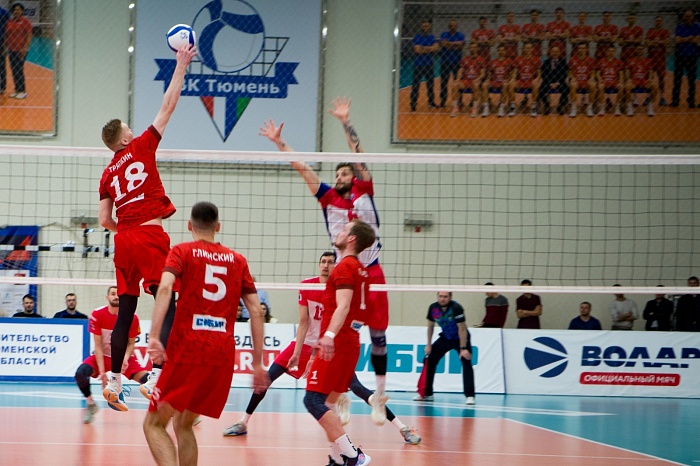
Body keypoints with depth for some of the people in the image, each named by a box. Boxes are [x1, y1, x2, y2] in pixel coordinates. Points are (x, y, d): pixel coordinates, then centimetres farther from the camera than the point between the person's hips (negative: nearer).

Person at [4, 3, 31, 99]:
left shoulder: (25, 22, -5)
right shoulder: (9, 22, 10)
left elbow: (29, 37, -8)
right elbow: (6, 36, 16)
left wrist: (25, 48, -16)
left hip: (21, 50, -6)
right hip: (11, 50, 6)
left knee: (19, 70, -8)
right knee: (14, 70, 6)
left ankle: (23, 91, -1)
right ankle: (17, 90, 13)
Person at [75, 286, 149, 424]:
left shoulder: (132, 318, -14)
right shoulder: (97, 315, -15)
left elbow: (131, 343, -4)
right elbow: (98, 345, -14)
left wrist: (125, 359, -26)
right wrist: (102, 371, -22)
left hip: (124, 357, 0)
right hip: (103, 356, 0)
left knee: (147, 379, -24)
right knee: (80, 372, -28)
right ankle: (91, 404, -3)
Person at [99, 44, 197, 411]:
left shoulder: (108, 173, 13)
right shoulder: (141, 148, 1)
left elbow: (104, 220, 10)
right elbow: (168, 106, 3)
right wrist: (181, 65, 9)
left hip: (124, 240, 6)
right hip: (150, 237, -6)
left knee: (125, 314, 10)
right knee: (168, 308, -8)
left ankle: (114, 383, 9)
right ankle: (156, 376, -22)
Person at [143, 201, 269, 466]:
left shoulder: (182, 252, 6)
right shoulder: (238, 260, 16)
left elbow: (165, 287, -13)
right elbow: (256, 311, 11)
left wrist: (154, 336, -22)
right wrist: (257, 363, 13)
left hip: (187, 348, -4)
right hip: (224, 354, 4)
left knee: (154, 424, 1)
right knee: (183, 424, 21)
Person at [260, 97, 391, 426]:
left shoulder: (364, 191, 5)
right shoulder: (329, 197, 8)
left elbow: (359, 155, -1)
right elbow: (303, 168, 6)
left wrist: (346, 123, -8)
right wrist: (279, 143, 2)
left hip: (371, 272, -1)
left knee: (378, 336, 2)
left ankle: (379, 396, 9)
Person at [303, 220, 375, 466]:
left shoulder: (344, 267, -11)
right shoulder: (361, 270, 17)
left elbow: (343, 305, -25)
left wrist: (330, 335, -38)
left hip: (337, 344, -10)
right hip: (350, 343, 10)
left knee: (313, 399, -13)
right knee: (328, 403, 14)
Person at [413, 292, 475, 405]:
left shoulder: (456, 308, -28)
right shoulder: (433, 308, -13)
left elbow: (462, 329, -26)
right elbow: (430, 326, 3)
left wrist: (463, 349, -29)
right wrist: (429, 345, 4)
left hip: (460, 338, -5)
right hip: (445, 337, 5)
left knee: (466, 362, -23)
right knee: (429, 360, 3)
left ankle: (470, 396, -23)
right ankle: (427, 394, 16)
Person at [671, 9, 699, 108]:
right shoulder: (680, 27, 5)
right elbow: (678, 40, -6)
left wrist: (683, 39, -8)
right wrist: (689, 38, -9)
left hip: (692, 56, -1)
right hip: (679, 56, 1)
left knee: (691, 80, 2)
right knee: (677, 79, 3)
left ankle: (691, 101, 8)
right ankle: (675, 101, 8)